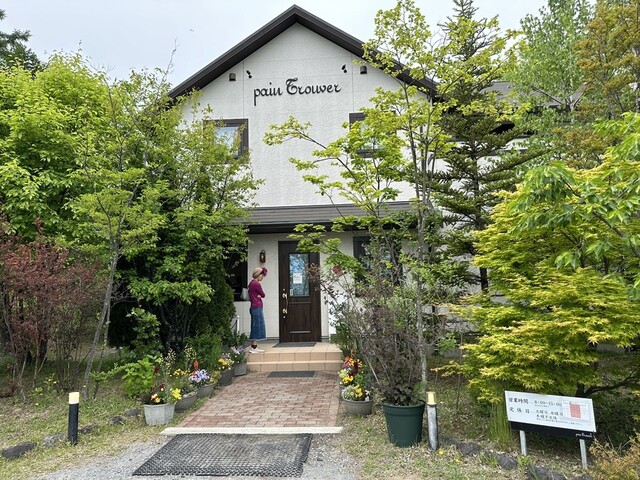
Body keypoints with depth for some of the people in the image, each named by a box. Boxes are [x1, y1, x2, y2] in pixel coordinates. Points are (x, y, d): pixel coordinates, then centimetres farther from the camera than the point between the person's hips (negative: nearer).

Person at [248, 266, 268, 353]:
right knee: (257, 327, -4)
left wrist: (257, 295, -3)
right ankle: (253, 348, -1)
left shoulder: (251, 283, 12)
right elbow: (263, 295, -7)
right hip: (257, 308, -10)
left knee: (256, 327, 13)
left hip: (254, 307, 10)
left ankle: (254, 347, 17)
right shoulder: (257, 284, -17)